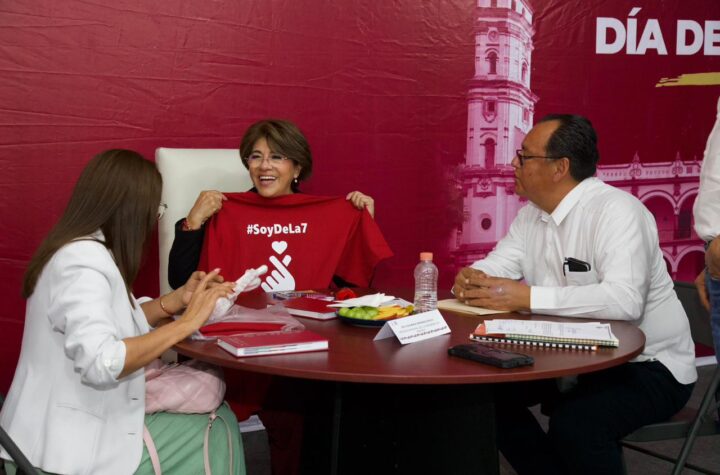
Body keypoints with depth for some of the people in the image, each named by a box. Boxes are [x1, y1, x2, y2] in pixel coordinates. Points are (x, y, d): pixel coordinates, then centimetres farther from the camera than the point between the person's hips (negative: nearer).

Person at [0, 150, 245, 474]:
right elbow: (101, 363, -35)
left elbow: (115, 322, 13)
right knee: (217, 432, 0)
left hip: (67, 426, 10)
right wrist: (186, 323, -27)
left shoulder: (81, 249, 7)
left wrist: (178, 298, 4)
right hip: (67, 447, -9)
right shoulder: (83, 262, -23)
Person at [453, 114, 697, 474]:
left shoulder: (616, 210, -22)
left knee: (574, 423, -32)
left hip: (647, 364, -8)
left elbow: (624, 300, -34)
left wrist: (526, 297, -33)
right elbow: (495, 266, 7)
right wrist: (469, 280, -19)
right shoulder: (531, 214, 5)